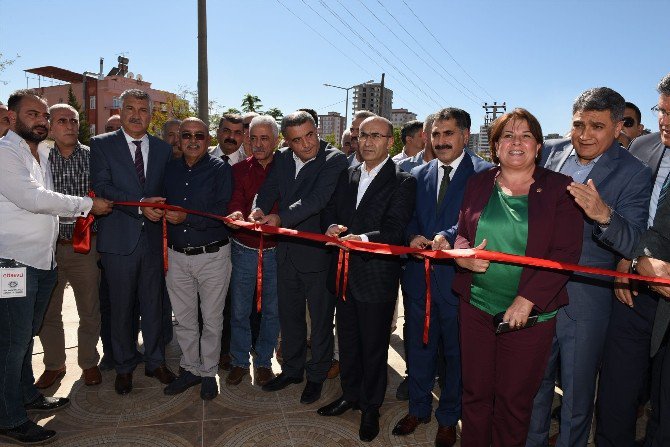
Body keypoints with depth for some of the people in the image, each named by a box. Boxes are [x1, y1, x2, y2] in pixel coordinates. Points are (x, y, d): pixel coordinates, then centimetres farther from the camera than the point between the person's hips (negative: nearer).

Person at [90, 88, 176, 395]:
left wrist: (163, 209, -9)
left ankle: (155, 362, 29)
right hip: (119, 238, -2)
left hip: (153, 237, 2)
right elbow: (101, 187, -12)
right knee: (121, 306, 10)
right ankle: (123, 367, 27)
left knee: (153, 304, 13)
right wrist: (140, 205, -22)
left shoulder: (163, 148, 9)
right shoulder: (102, 144, 0)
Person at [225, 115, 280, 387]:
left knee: (272, 310, 11)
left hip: (275, 250, -1)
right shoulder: (239, 170, 2)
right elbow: (234, 203, -12)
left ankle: (263, 362, 30)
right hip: (244, 249, 1)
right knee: (239, 310, 10)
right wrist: (236, 215, -33)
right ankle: (240, 361, 30)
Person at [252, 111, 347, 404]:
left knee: (321, 320, 12)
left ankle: (316, 376, 33)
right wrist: (259, 210, -25)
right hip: (287, 252, 6)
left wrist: (281, 218, -37)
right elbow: (269, 190, -2)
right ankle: (292, 369, 41)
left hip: (318, 251, -5)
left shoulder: (335, 160, -14)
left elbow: (318, 198, -26)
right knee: (289, 316, 20)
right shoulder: (282, 159, 5)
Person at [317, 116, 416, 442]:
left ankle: (371, 407, 32)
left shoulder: (402, 182, -8)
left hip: (377, 277, -5)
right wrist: (332, 227, -14)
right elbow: (329, 211, 9)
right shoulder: (346, 176, 10)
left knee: (374, 346, 10)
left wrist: (363, 239, -34)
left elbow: (395, 230, -18)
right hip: (344, 276, 6)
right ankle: (350, 394, 42)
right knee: (347, 339, 20)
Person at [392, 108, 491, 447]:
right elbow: (408, 216, 10)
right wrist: (413, 236, -11)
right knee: (418, 346, 18)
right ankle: (418, 408, 39)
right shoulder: (418, 174, 11)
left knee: (456, 351, 13)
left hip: (458, 277, -4)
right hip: (419, 276, 4)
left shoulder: (484, 174, -6)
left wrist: (450, 236, -32)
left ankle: (448, 418, 34)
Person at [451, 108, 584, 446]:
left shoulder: (560, 188, -4)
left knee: (514, 401, 12)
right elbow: (462, 233, 11)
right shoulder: (478, 184, 6)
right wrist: (464, 254, -12)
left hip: (529, 314, -2)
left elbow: (566, 253, -9)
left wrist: (527, 299, -17)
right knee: (475, 393, 14)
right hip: (476, 306, 3)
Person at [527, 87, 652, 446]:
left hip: (586, 300, -4)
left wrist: (604, 214, -39)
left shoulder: (633, 174, -10)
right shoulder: (554, 157, 2)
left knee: (577, 388, 14)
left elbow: (632, 243, -19)